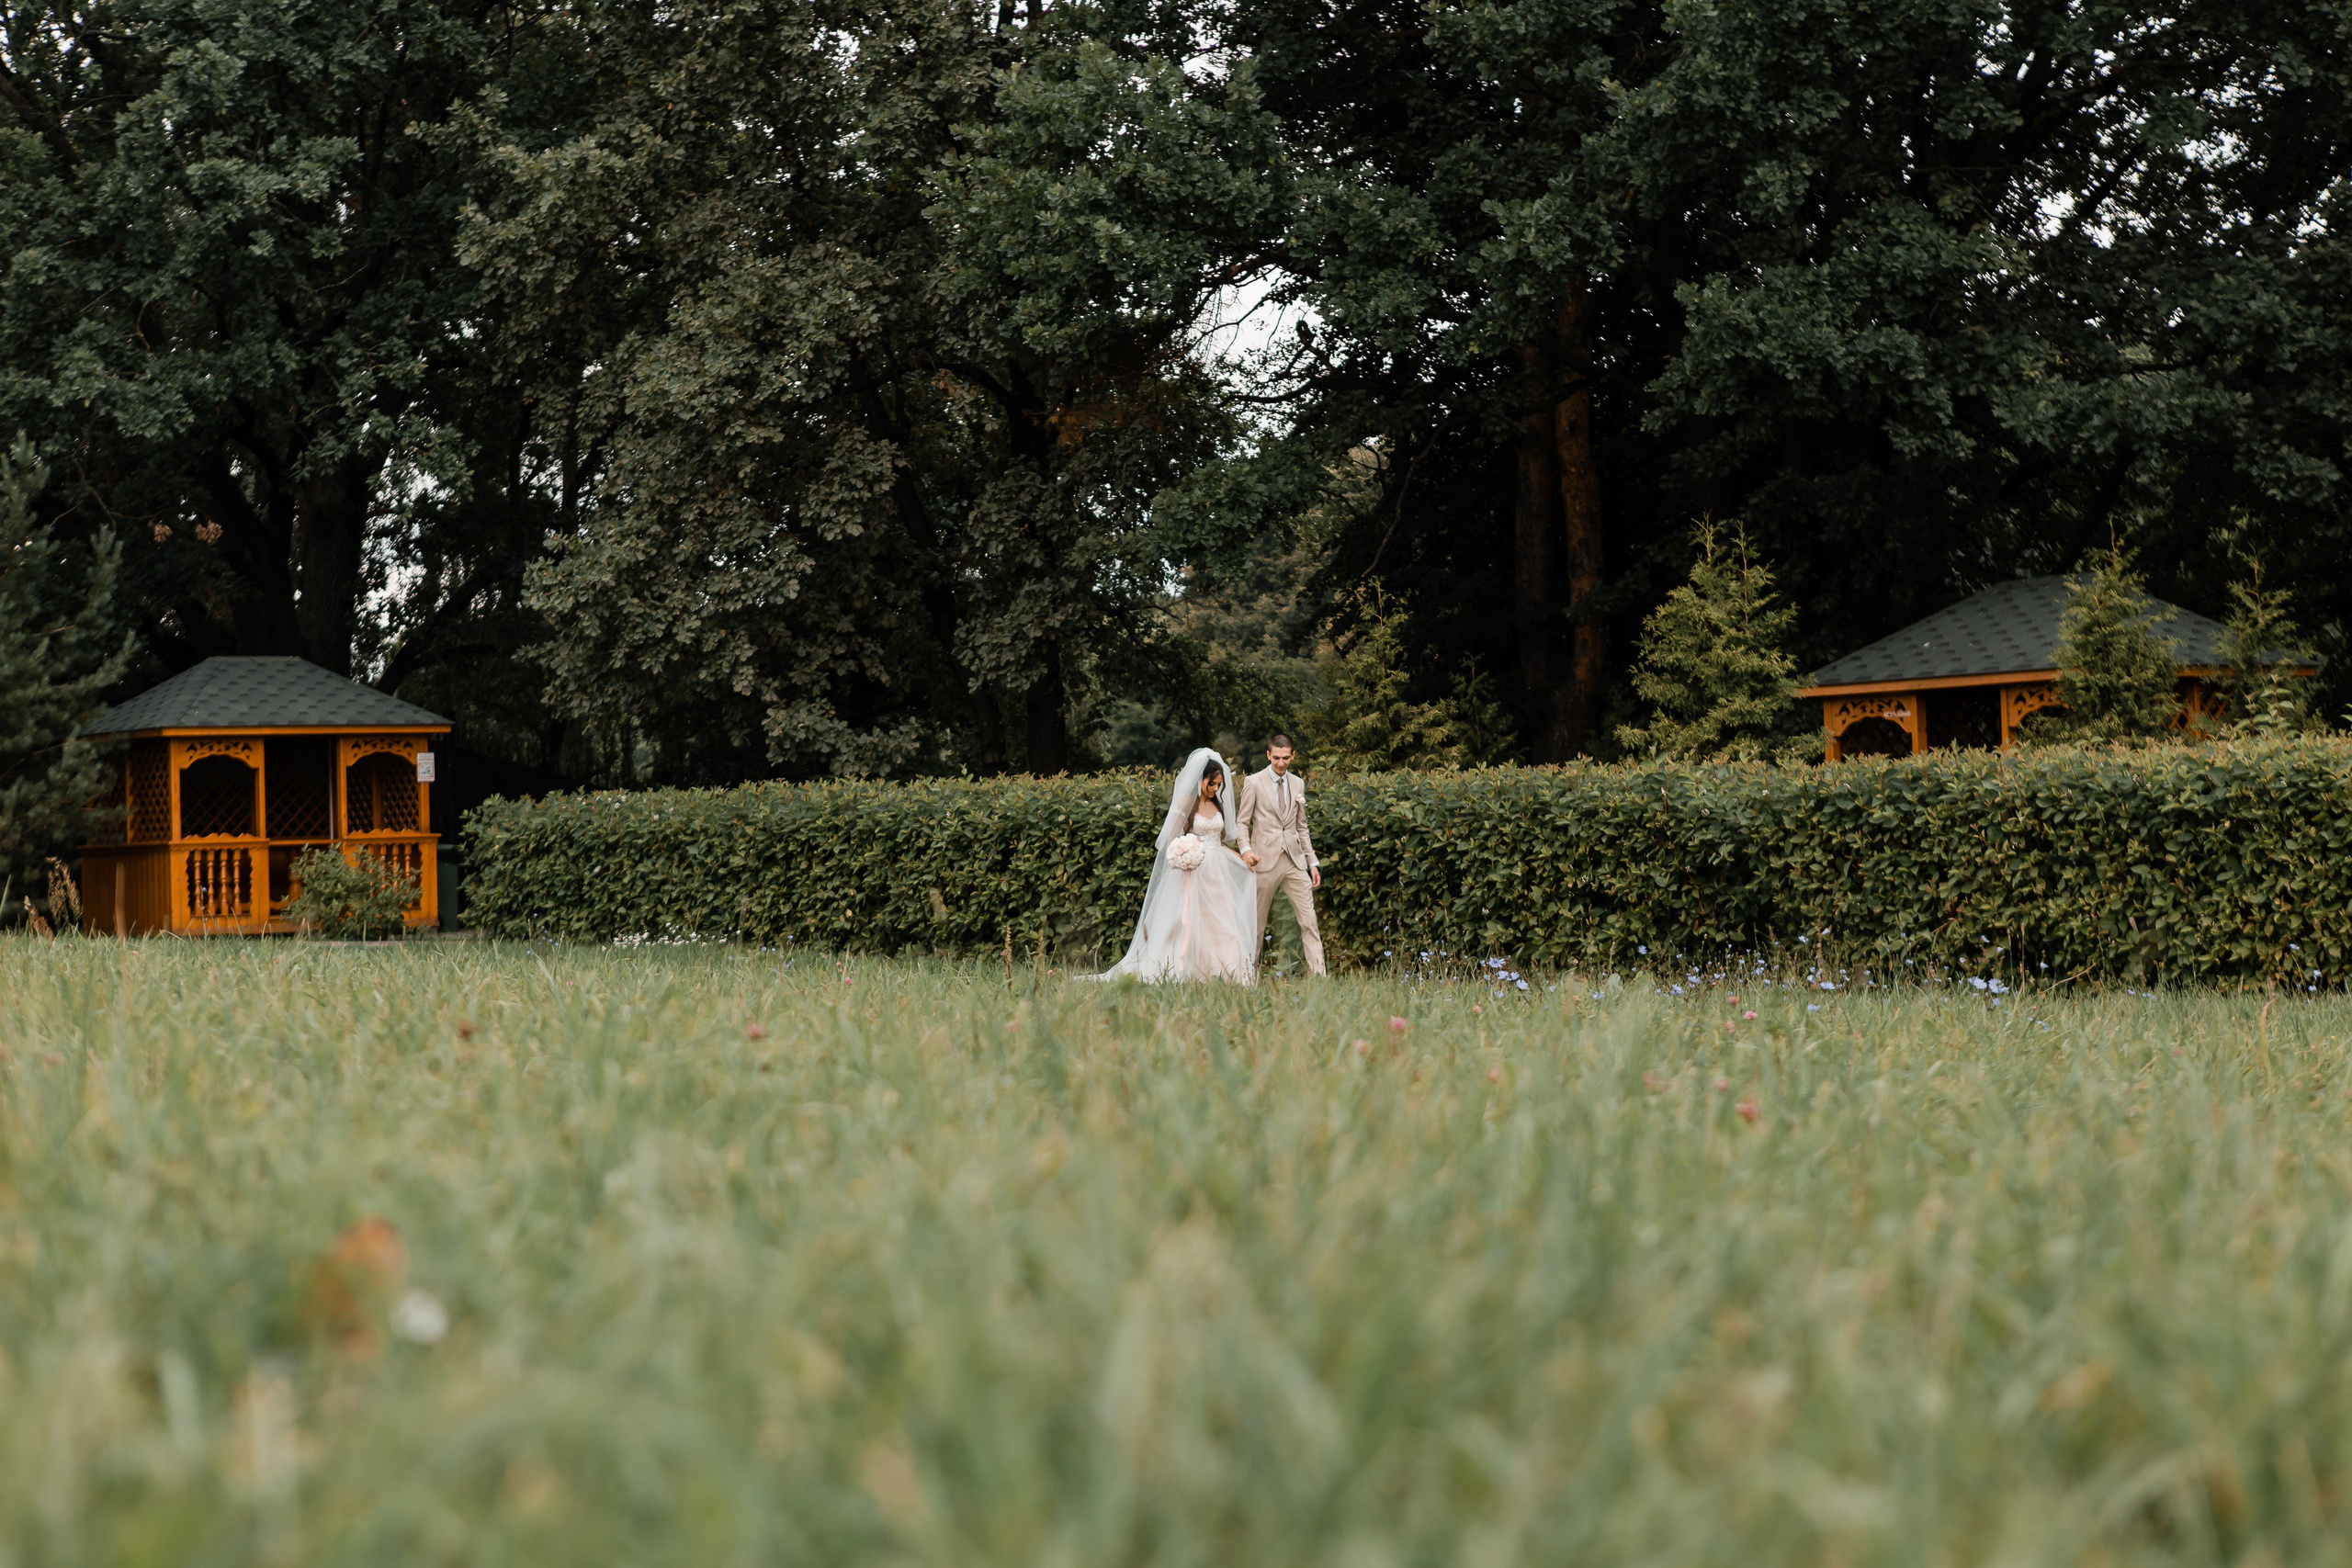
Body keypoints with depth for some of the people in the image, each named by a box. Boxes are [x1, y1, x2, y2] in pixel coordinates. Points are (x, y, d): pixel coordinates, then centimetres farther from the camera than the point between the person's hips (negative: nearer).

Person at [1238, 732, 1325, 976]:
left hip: (1295, 860, 4)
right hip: (1266, 861, -4)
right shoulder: (1254, 783, -1)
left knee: (1309, 921, -3)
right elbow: (1243, 823, 0)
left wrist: (1313, 862, 13)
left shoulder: (1298, 784, 12)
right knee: (1256, 922, 3)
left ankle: (1318, 975, -4)